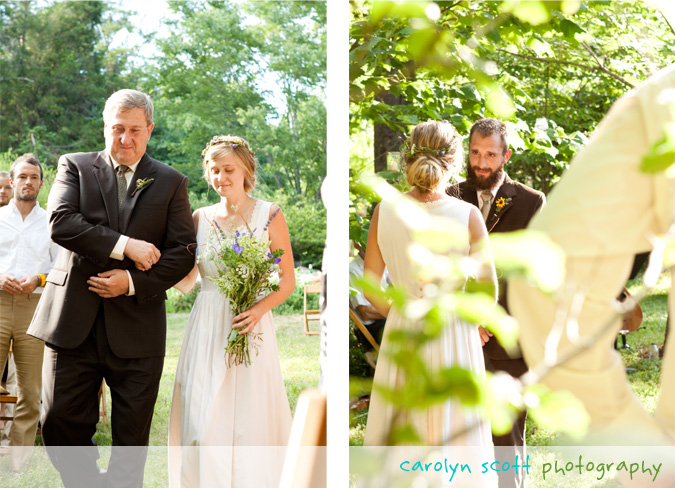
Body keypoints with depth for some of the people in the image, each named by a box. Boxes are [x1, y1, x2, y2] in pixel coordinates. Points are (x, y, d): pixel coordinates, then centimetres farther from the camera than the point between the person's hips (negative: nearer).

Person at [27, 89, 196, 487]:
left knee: (132, 439, 5)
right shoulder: (74, 167, 8)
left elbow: (183, 252, 3)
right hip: (74, 322, 0)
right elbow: (60, 223, -9)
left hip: (137, 325, 0)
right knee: (61, 424, 1)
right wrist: (125, 245, -16)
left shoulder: (171, 183, 9)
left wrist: (133, 282, -11)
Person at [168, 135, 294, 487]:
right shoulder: (201, 218, 10)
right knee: (201, 420, -2)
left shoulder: (269, 216, 0)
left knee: (249, 420, -1)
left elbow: (288, 280, 0)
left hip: (249, 326, -2)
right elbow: (185, 281, 13)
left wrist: (258, 309, -16)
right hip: (206, 329, 3)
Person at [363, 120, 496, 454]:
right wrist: (476, 320, 14)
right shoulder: (468, 216, -14)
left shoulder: (384, 211, -8)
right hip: (453, 336, -2)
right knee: (451, 439, 10)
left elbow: (370, 286, -1)